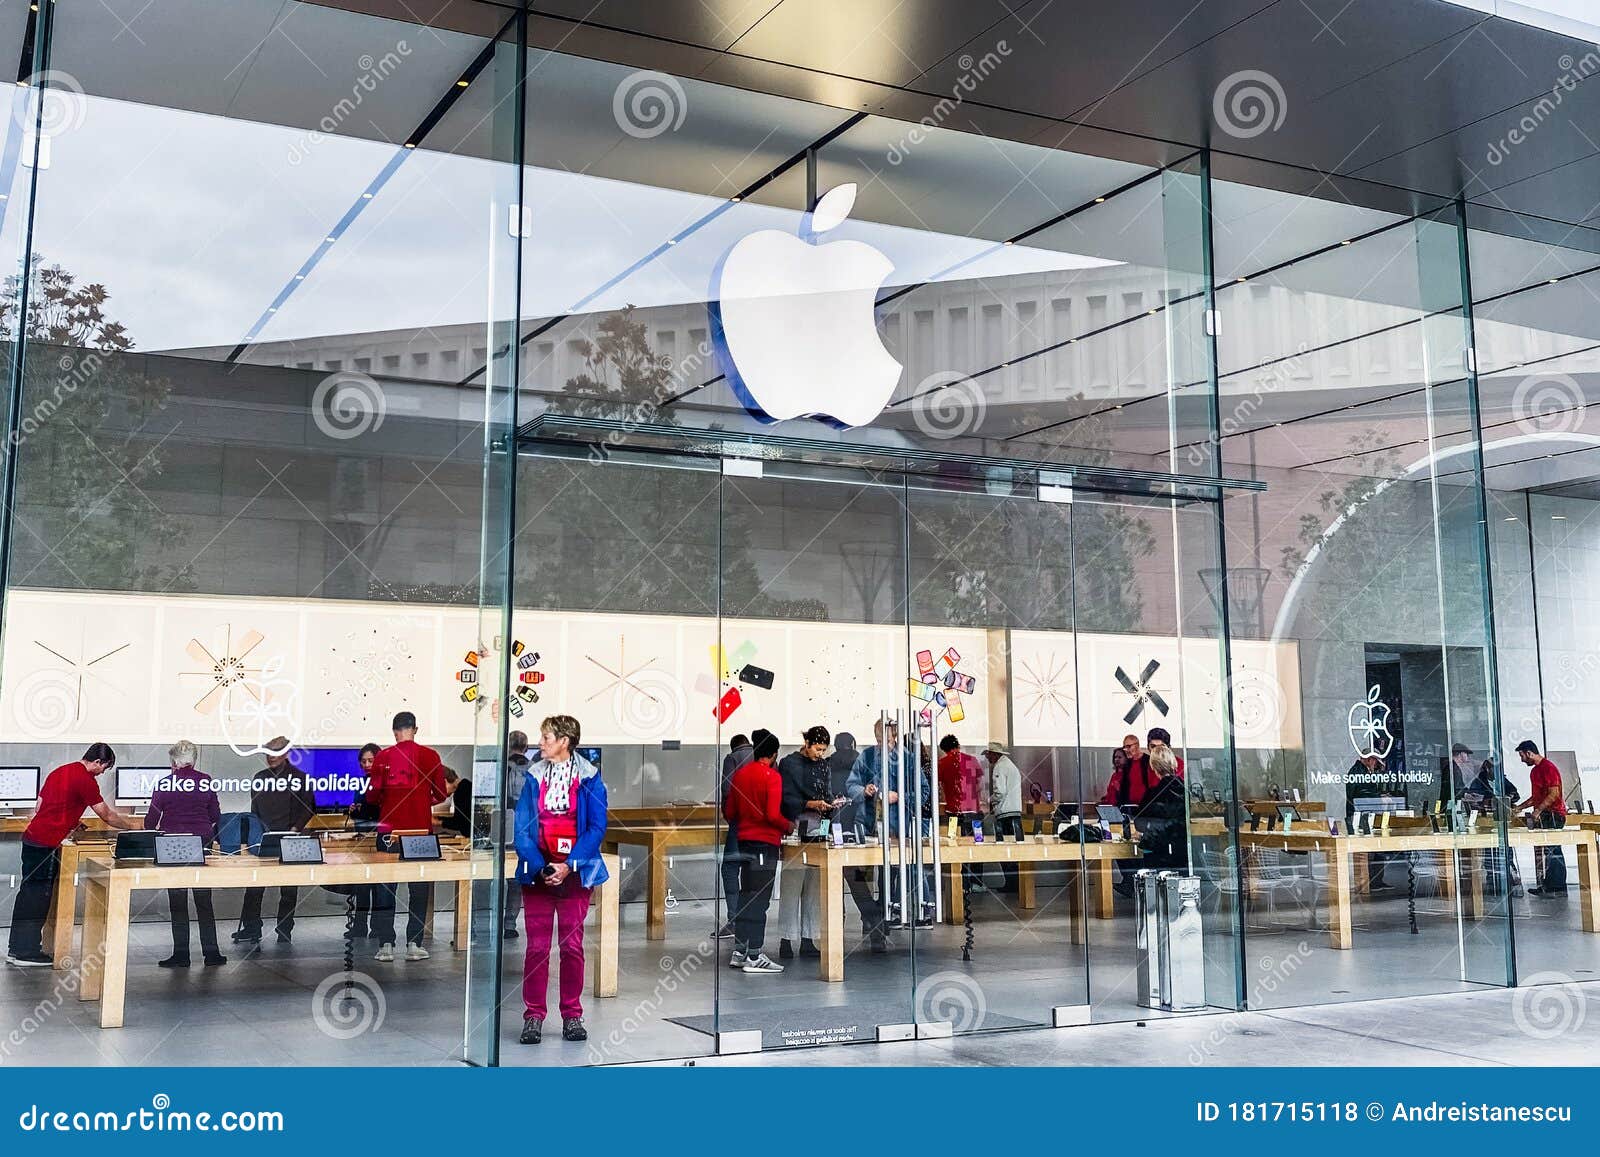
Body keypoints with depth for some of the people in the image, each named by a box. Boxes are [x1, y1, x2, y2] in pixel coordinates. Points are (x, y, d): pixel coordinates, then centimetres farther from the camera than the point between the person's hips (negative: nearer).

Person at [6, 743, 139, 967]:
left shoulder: (59, 772, 16)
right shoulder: (86, 780, -11)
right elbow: (107, 816, -5)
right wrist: (134, 824, 8)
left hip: (31, 837, 9)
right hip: (47, 845, -9)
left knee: (28, 893, 14)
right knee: (39, 896, -2)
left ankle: (15, 948, 21)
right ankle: (27, 953, 2)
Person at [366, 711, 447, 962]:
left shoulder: (383, 757, -3)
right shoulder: (430, 756, -2)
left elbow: (372, 795, -3)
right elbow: (440, 794, 3)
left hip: (389, 829, 0)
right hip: (420, 829, 0)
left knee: (385, 889, 7)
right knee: (418, 888, 9)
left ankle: (386, 945, 5)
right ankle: (414, 944, 8)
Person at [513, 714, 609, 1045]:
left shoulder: (589, 778, -1)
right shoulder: (534, 776, 5)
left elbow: (597, 827, -5)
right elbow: (522, 826, 0)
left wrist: (569, 865, -14)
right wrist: (538, 866, -12)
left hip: (574, 873, -1)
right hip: (537, 872, 1)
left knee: (572, 946, 4)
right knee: (536, 946, 1)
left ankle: (572, 1015, 14)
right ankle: (533, 1017, 8)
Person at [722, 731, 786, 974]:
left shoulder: (740, 774, 8)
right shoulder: (772, 776, -12)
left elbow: (729, 812, 12)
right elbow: (773, 815, -20)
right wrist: (788, 826, -3)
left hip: (744, 841, 7)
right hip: (766, 842, -7)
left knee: (746, 896, 14)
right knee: (759, 899, -5)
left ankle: (739, 952, 17)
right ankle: (754, 956, -5)